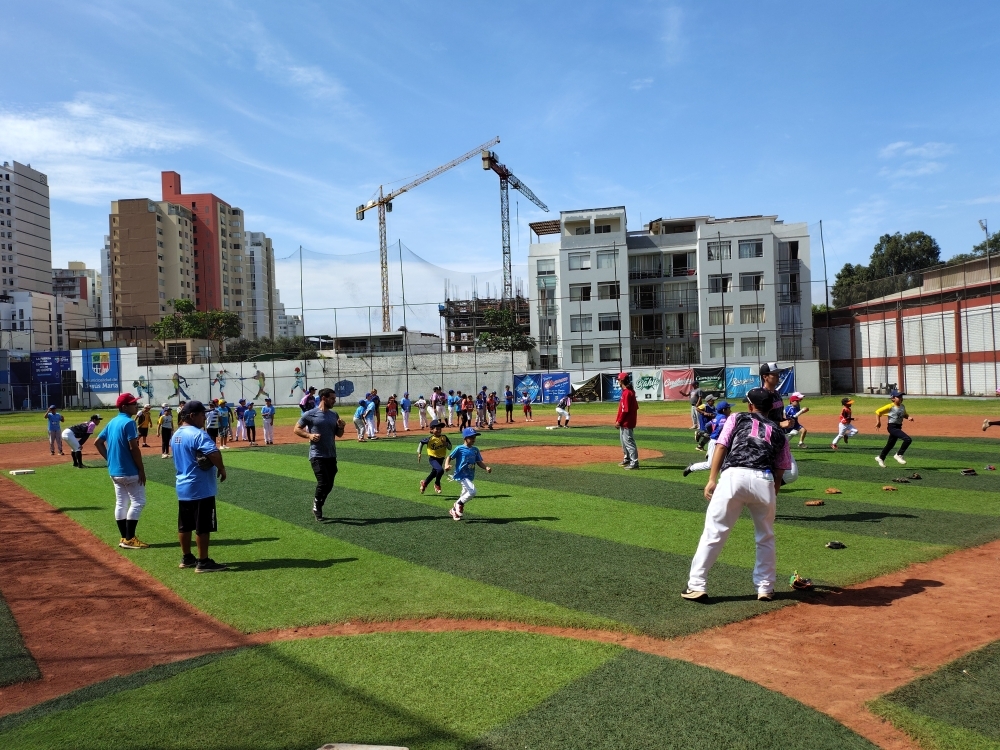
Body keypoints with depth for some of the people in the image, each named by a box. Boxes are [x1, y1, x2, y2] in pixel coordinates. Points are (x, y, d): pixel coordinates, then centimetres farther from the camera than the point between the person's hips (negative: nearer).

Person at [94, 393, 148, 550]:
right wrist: (141, 469, -15)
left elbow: (97, 442, 15)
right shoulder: (129, 423, -16)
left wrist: (110, 459, 14)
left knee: (121, 503, 12)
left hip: (114, 471, 9)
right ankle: (129, 539, -4)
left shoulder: (112, 422, 12)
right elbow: (133, 448, -21)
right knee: (138, 502, -3)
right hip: (129, 471, -9)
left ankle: (124, 538, 16)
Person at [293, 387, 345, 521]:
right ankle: (317, 506, 11)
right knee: (323, 483, -14)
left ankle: (317, 508, 28)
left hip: (331, 456, 6)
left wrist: (341, 427, -4)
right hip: (317, 456, -6)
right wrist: (309, 435, -17)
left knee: (329, 485, 9)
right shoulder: (310, 414, -5)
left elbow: (339, 435, 17)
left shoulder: (334, 415, 11)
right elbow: (296, 429, -1)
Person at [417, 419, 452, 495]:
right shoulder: (430, 438, -17)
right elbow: (421, 442, -1)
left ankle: (424, 484, 47)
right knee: (440, 470, -27)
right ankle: (437, 485, -1)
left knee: (434, 473, 19)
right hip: (433, 458, -5)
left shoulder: (444, 437, -7)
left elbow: (450, 448, -3)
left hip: (441, 459, 5)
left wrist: (445, 443, -22)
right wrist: (419, 453, -3)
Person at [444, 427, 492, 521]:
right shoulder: (460, 449, -11)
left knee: (465, 495, 19)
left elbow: (479, 462, 9)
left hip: (470, 477, 8)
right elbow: (449, 457, -10)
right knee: (472, 491, -24)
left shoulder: (475, 450, 6)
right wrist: (446, 465, -29)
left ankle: (454, 510, 38)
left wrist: (486, 467, -9)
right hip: (461, 475, -8)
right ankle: (459, 504, -1)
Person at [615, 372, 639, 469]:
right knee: (624, 441, 21)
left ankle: (634, 463, -5)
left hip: (627, 422, -11)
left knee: (629, 442, -7)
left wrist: (619, 421, -16)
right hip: (624, 423, 11)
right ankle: (627, 459, 33)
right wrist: (618, 421, 17)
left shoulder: (627, 393, -19)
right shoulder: (629, 391, 12)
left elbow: (625, 410, -23)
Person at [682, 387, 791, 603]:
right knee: (766, 538, 21)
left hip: (733, 476, -2)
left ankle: (697, 586, 3)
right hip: (764, 480, 2)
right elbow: (779, 471, 22)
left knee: (713, 533, 2)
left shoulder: (737, 418, 21)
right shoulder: (778, 432, 27)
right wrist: (772, 496, 29)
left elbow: (721, 446, 7)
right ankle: (765, 588, 26)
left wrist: (712, 479, 3)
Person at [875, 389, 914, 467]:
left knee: (890, 445, 19)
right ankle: (898, 455, -7)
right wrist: (878, 422, -14)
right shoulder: (890, 407, -15)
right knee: (908, 439, -21)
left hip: (898, 428, 8)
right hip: (892, 427, -8)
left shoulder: (902, 407, 6)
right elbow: (878, 411, -10)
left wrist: (909, 417, 1)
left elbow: (904, 414, 23)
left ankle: (880, 458, 38)